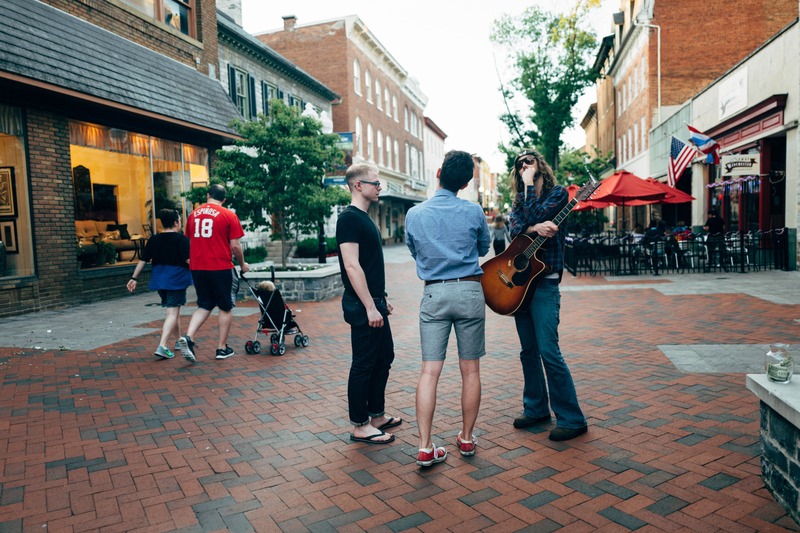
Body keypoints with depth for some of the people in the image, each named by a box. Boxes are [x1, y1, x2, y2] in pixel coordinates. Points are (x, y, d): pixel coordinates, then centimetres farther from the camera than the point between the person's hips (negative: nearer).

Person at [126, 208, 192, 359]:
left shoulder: (154, 239, 8)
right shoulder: (181, 239, -9)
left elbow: (143, 260, 8)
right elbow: (189, 260, -15)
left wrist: (134, 278, 14)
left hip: (159, 279, 6)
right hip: (176, 279, -6)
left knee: (173, 310, 21)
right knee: (173, 312, -6)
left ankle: (179, 340, 33)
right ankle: (162, 346, -18)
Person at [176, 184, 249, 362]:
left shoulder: (193, 214, 10)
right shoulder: (229, 215, -5)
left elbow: (190, 241, 18)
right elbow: (235, 245, -8)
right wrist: (242, 264, 8)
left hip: (197, 267, 5)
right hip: (221, 267, -4)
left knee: (204, 306, 16)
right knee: (225, 308, 10)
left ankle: (188, 337, -5)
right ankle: (222, 348, 14)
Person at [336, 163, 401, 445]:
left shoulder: (365, 218, 15)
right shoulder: (349, 218, -15)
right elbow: (352, 266, -22)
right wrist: (370, 307, -23)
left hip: (374, 303, 10)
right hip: (363, 306, -10)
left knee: (384, 358, 17)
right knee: (364, 364, -1)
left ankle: (377, 415, 30)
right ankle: (360, 426, 12)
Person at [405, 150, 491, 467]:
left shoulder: (415, 214, 0)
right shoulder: (474, 212, -2)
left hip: (434, 293, 1)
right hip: (469, 290, 0)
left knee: (430, 370, 1)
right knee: (470, 370, 10)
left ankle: (425, 447, -1)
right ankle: (466, 438, 22)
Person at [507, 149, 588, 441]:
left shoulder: (558, 193, -1)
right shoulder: (518, 201, 15)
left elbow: (537, 216, -16)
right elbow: (515, 229, -3)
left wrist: (529, 184, -7)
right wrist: (534, 228, -22)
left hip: (544, 283, -6)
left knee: (548, 351, -10)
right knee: (528, 350, 11)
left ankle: (572, 419, 0)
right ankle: (536, 408, 24)